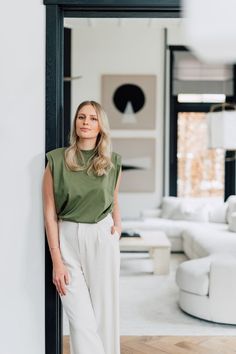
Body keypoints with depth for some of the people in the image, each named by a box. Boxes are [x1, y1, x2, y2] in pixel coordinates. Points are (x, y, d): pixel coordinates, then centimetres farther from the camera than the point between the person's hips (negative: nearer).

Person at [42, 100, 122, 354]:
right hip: (68, 240, -2)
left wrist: (117, 231, 11)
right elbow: (50, 213, -6)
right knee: (81, 319, -3)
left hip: (102, 240, 2)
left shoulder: (112, 162, 3)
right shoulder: (56, 160, -5)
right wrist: (57, 261, -9)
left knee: (105, 313, 7)